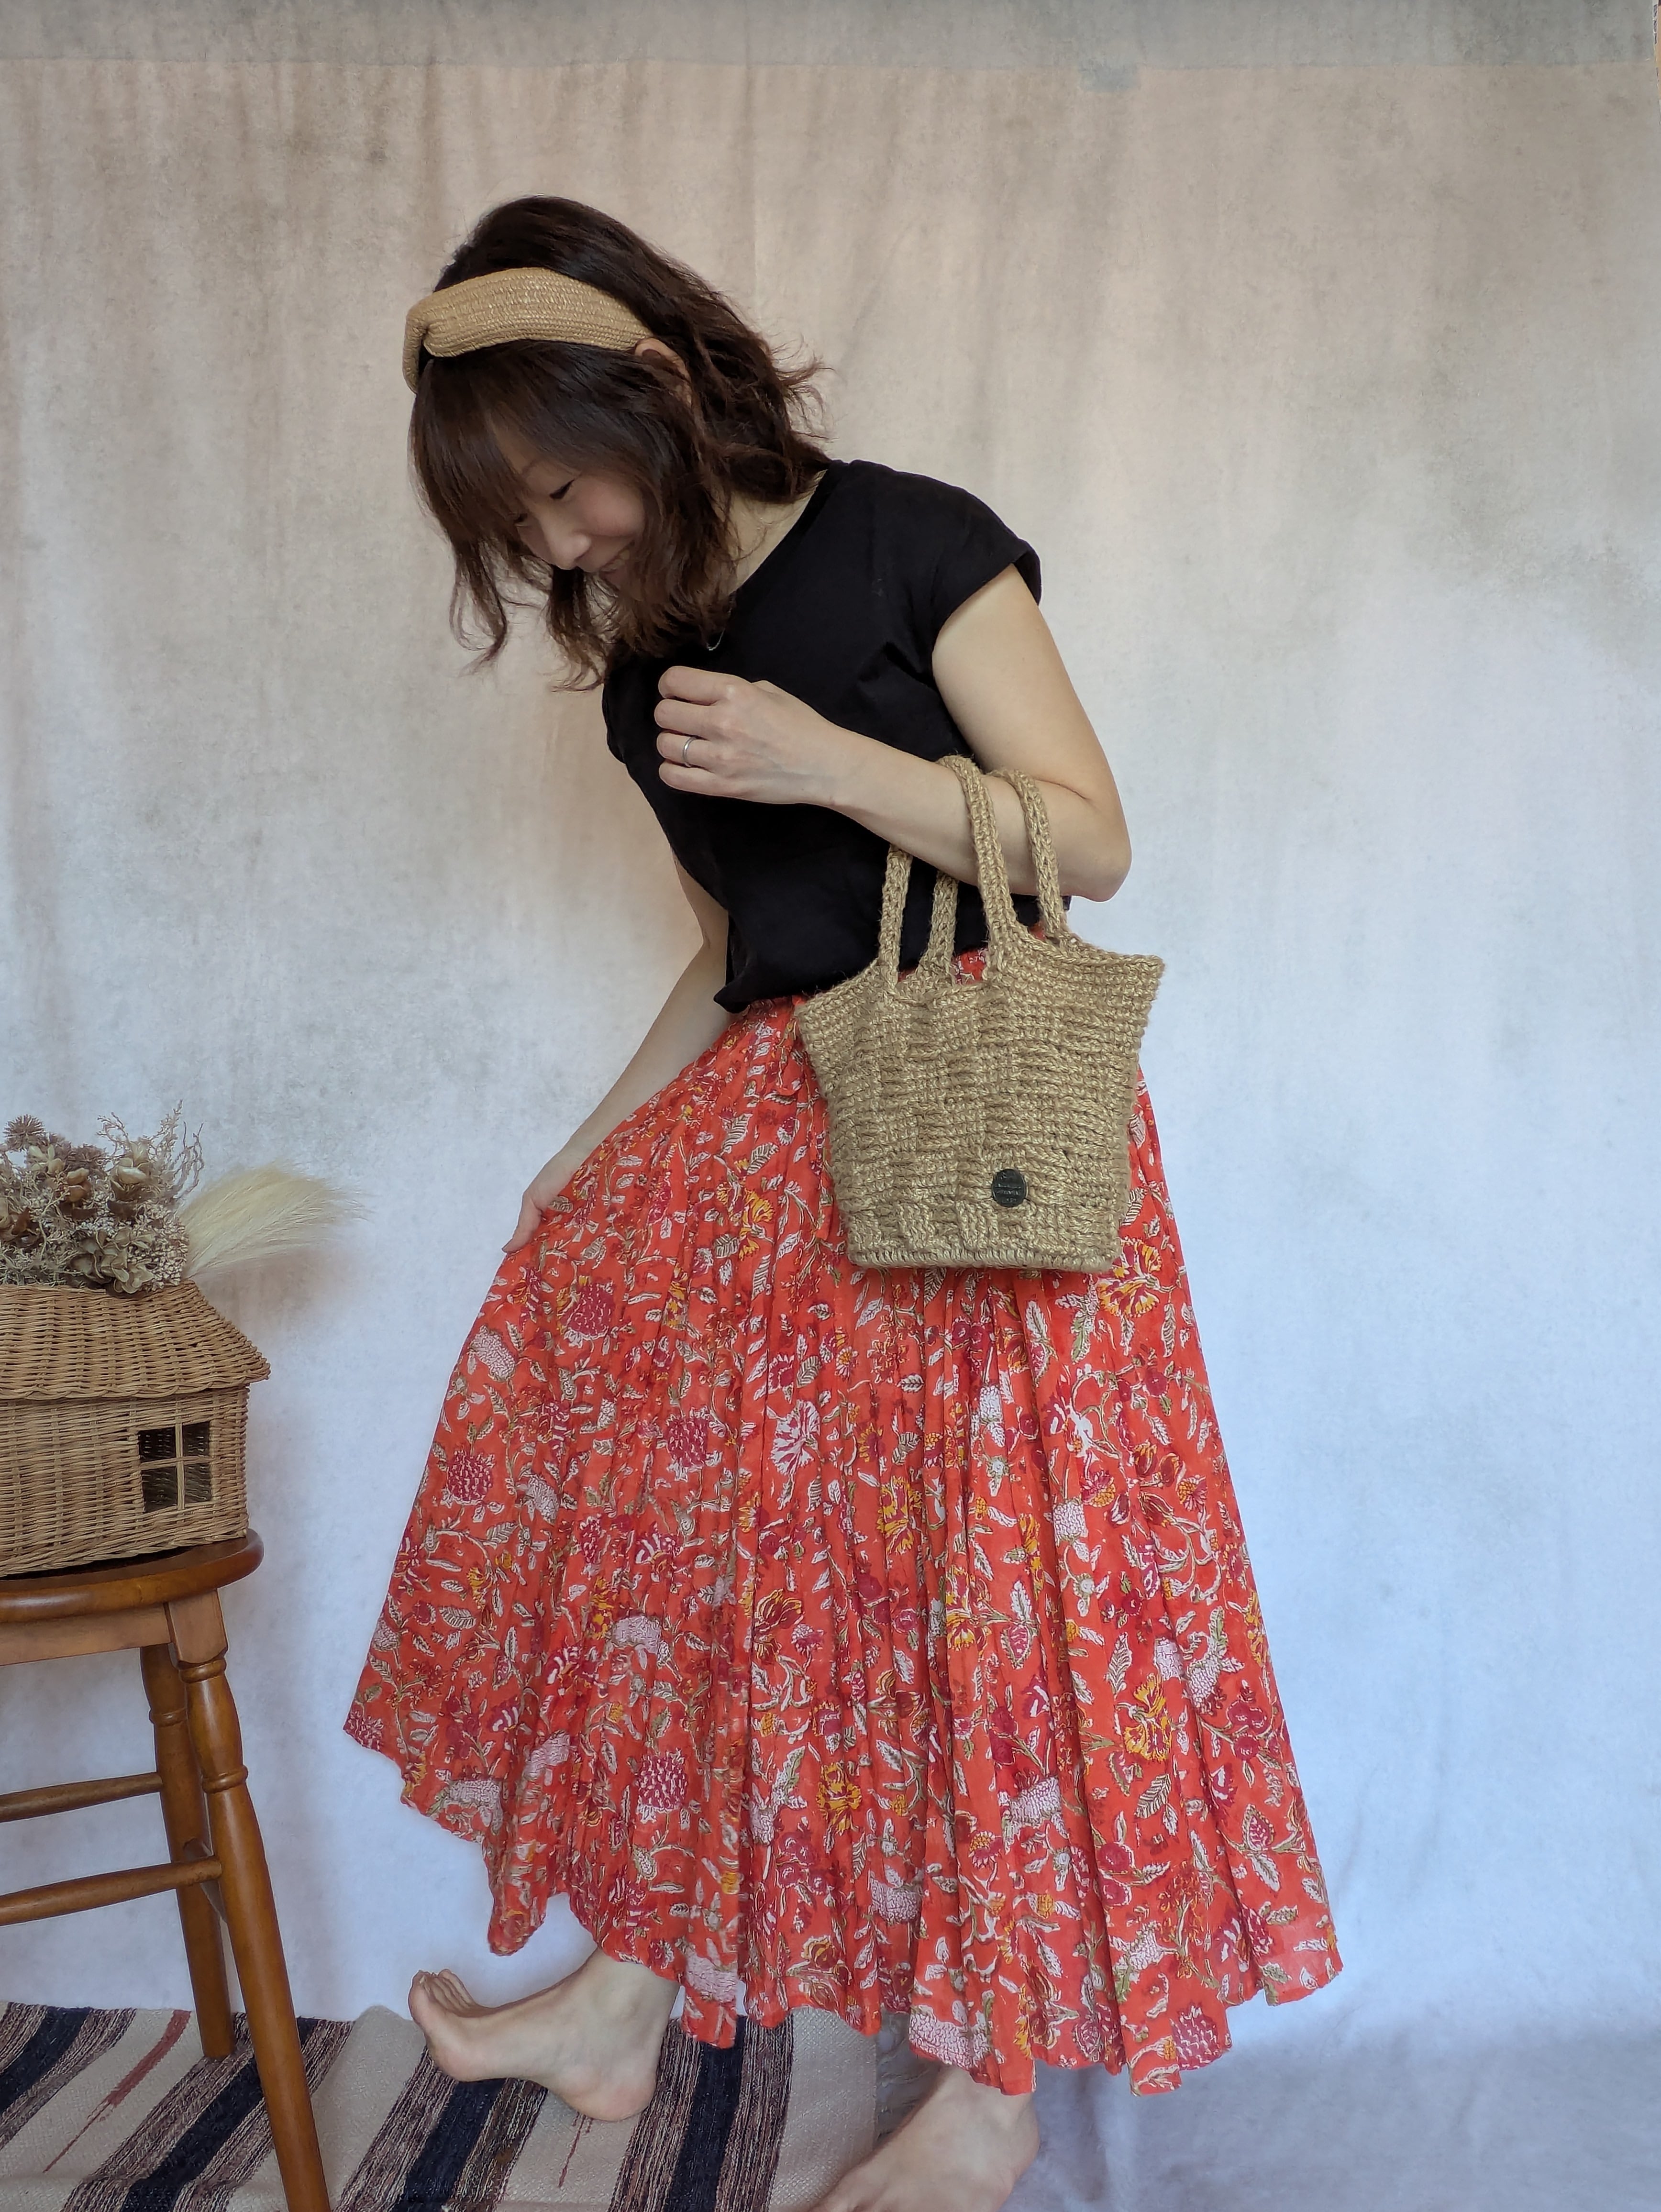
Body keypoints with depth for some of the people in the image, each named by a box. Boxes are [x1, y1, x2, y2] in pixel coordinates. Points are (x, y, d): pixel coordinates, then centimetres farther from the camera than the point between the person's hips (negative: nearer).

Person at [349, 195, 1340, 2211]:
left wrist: (832, 762, -19)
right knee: (673, 1522, 5)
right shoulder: (644, 668, 14)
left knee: (980, 1577, -3)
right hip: (759, 1142, 7)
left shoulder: (908, 544, -6)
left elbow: (1091, 842, -9)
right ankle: (626, 1995, 21)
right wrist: (600, 1144, 11)